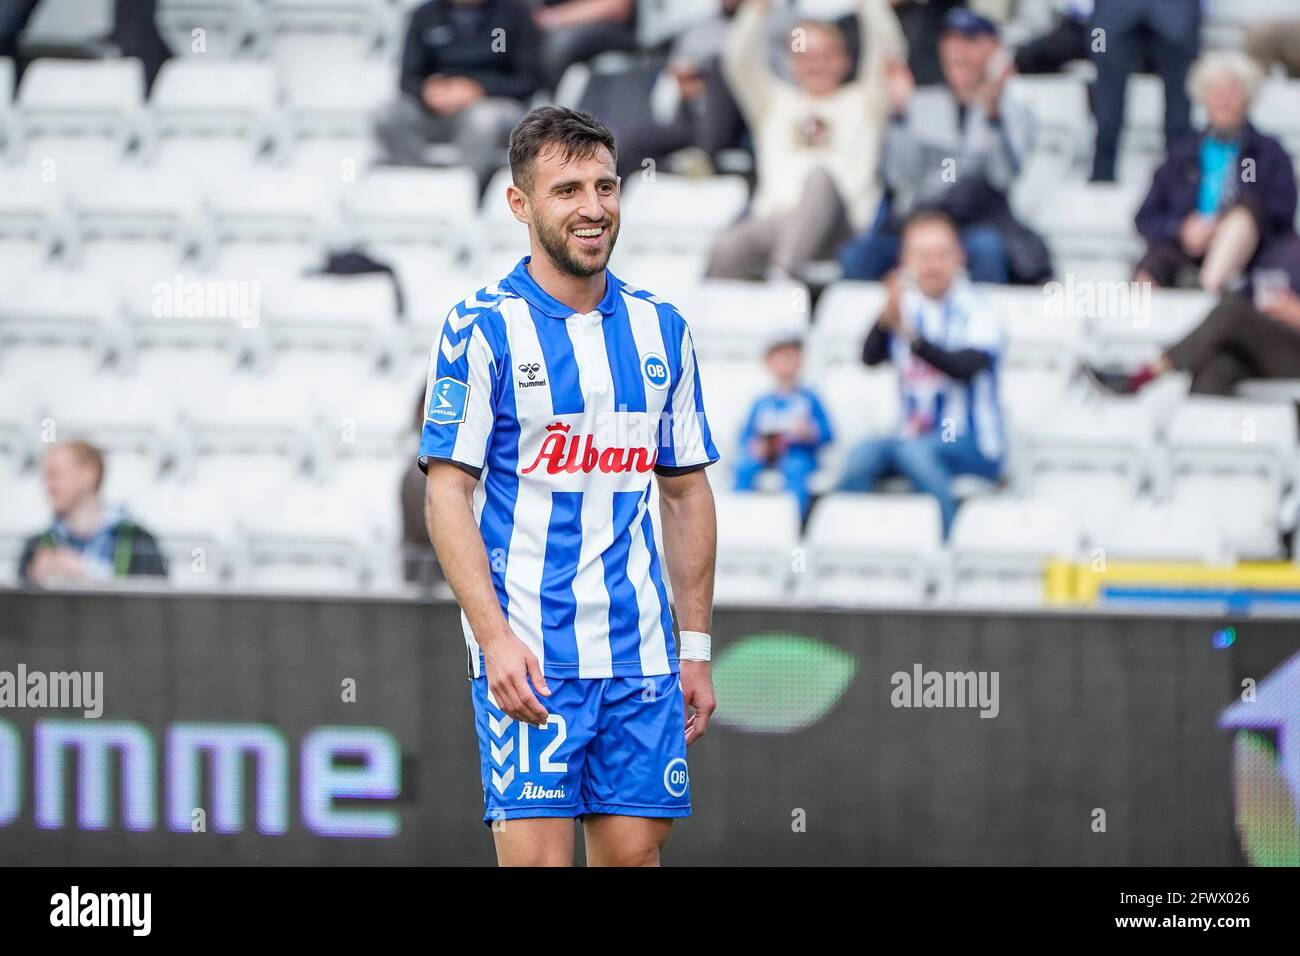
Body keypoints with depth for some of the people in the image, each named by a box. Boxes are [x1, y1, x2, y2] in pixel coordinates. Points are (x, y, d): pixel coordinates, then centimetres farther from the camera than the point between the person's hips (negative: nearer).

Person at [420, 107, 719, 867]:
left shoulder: (661, 330, 11)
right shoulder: (482, 329, -4)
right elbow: (446, 495, -8)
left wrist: (696, 648, 12)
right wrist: (495, 636, -18)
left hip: (640, 655, 5)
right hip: (526, 657, -5)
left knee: (636, 848, 3)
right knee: (536, 854, -10)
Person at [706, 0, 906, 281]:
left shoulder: (861, 103, 24)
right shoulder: (775, 102, 30)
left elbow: (887, 49, 10)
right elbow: (738, 60, 16)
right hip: (774, 222, 2)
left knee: (820, 176, -38)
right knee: (726, 249, -33)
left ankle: (784, 271, -54)